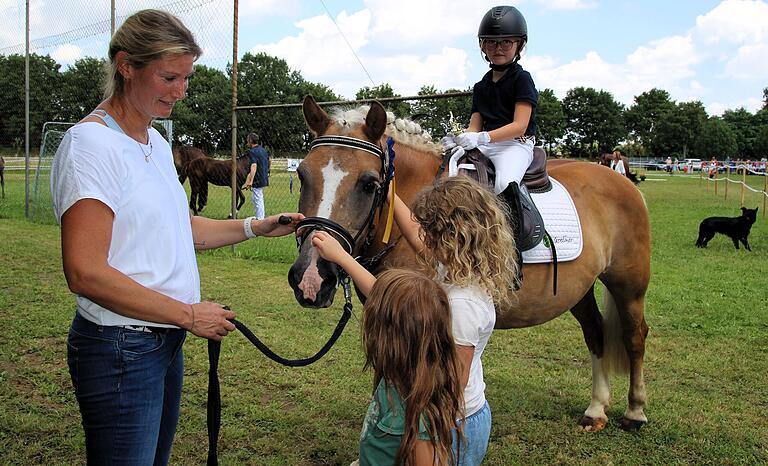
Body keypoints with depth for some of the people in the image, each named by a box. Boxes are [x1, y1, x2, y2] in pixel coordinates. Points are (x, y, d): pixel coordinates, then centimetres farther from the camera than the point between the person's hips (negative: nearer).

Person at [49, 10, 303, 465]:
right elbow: (85, 273, -24)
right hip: (120, 349, -9)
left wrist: (257, 227, 10)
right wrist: (189, 314, -19)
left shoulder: (158, 143, 10)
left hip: (166, 341, 9)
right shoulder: (90, 143, -18)